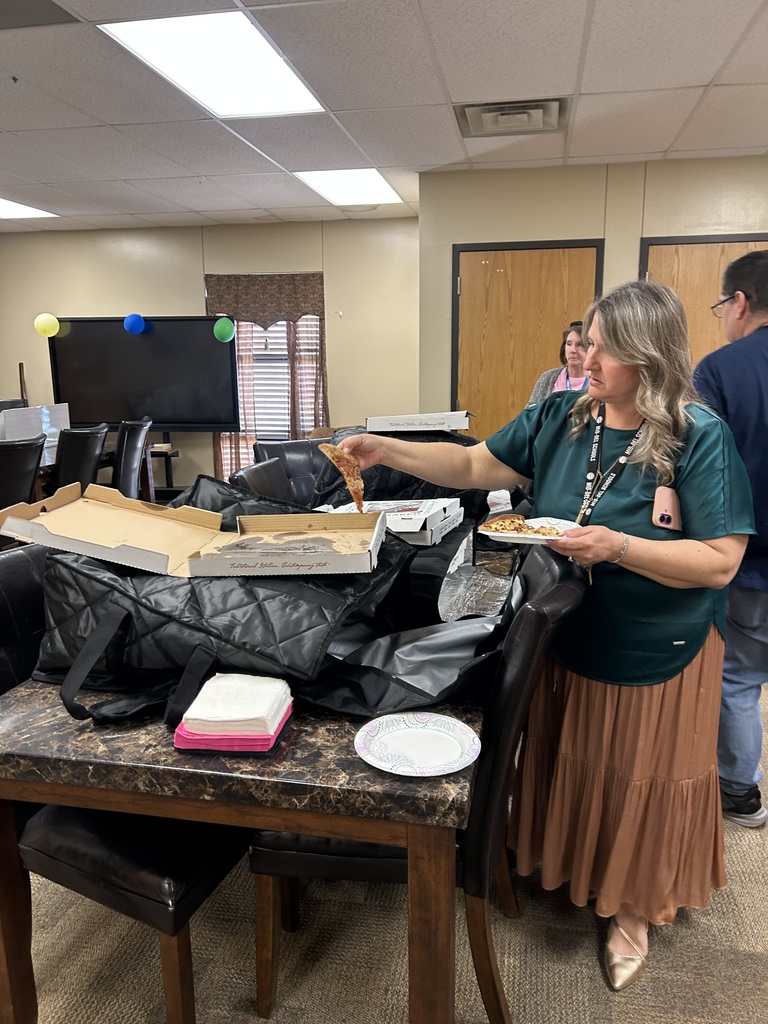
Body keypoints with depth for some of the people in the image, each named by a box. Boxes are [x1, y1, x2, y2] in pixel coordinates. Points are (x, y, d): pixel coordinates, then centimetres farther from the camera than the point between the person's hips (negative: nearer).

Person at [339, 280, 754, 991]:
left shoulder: (699, 439, -18)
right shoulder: (560, 417, -4)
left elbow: (720, 563, -19)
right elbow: (476, 466, -1)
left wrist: (617, 546, -31)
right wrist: (387, 451, -11)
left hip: (655, 661, -4)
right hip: (564, 641, 4)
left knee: (637, 785, 15)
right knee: (566, 768, 22)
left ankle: (633, 909, 42)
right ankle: (567, 867, 50)